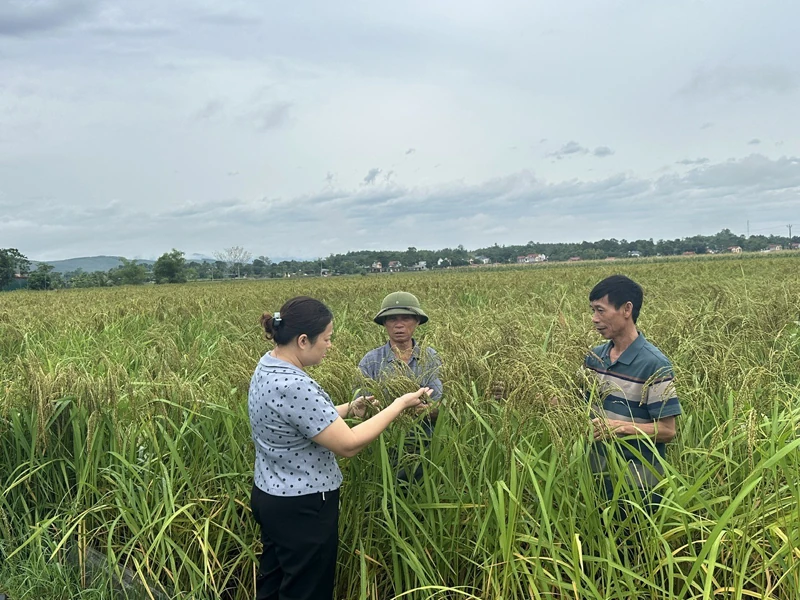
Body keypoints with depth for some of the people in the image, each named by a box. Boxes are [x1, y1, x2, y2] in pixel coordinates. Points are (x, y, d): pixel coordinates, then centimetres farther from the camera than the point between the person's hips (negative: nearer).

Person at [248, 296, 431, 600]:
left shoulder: (268, 367, 0)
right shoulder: (294, 386, -31)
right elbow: (348, 445, -26)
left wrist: (349, 409, 7)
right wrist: (399, 404, -18)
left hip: (272, 497, 10)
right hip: (301, 508, -9)